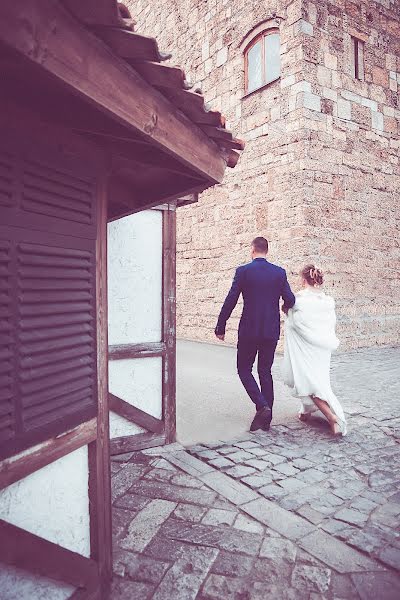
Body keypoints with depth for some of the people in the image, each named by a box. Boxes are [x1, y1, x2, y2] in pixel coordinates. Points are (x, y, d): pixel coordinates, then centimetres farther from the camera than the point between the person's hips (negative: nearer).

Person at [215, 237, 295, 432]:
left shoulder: (243, 271, -6)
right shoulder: (280, 272, 3)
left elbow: (230, 301, -9)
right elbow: (290, 300, 1)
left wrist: (220, 327, -1)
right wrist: (284, 307, 25)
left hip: (249, 330, -4)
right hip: (271, 331, 4)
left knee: (244, 369, 11)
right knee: (265, 371, 14)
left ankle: (262, 406, -7)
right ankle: (265, 419, 18)